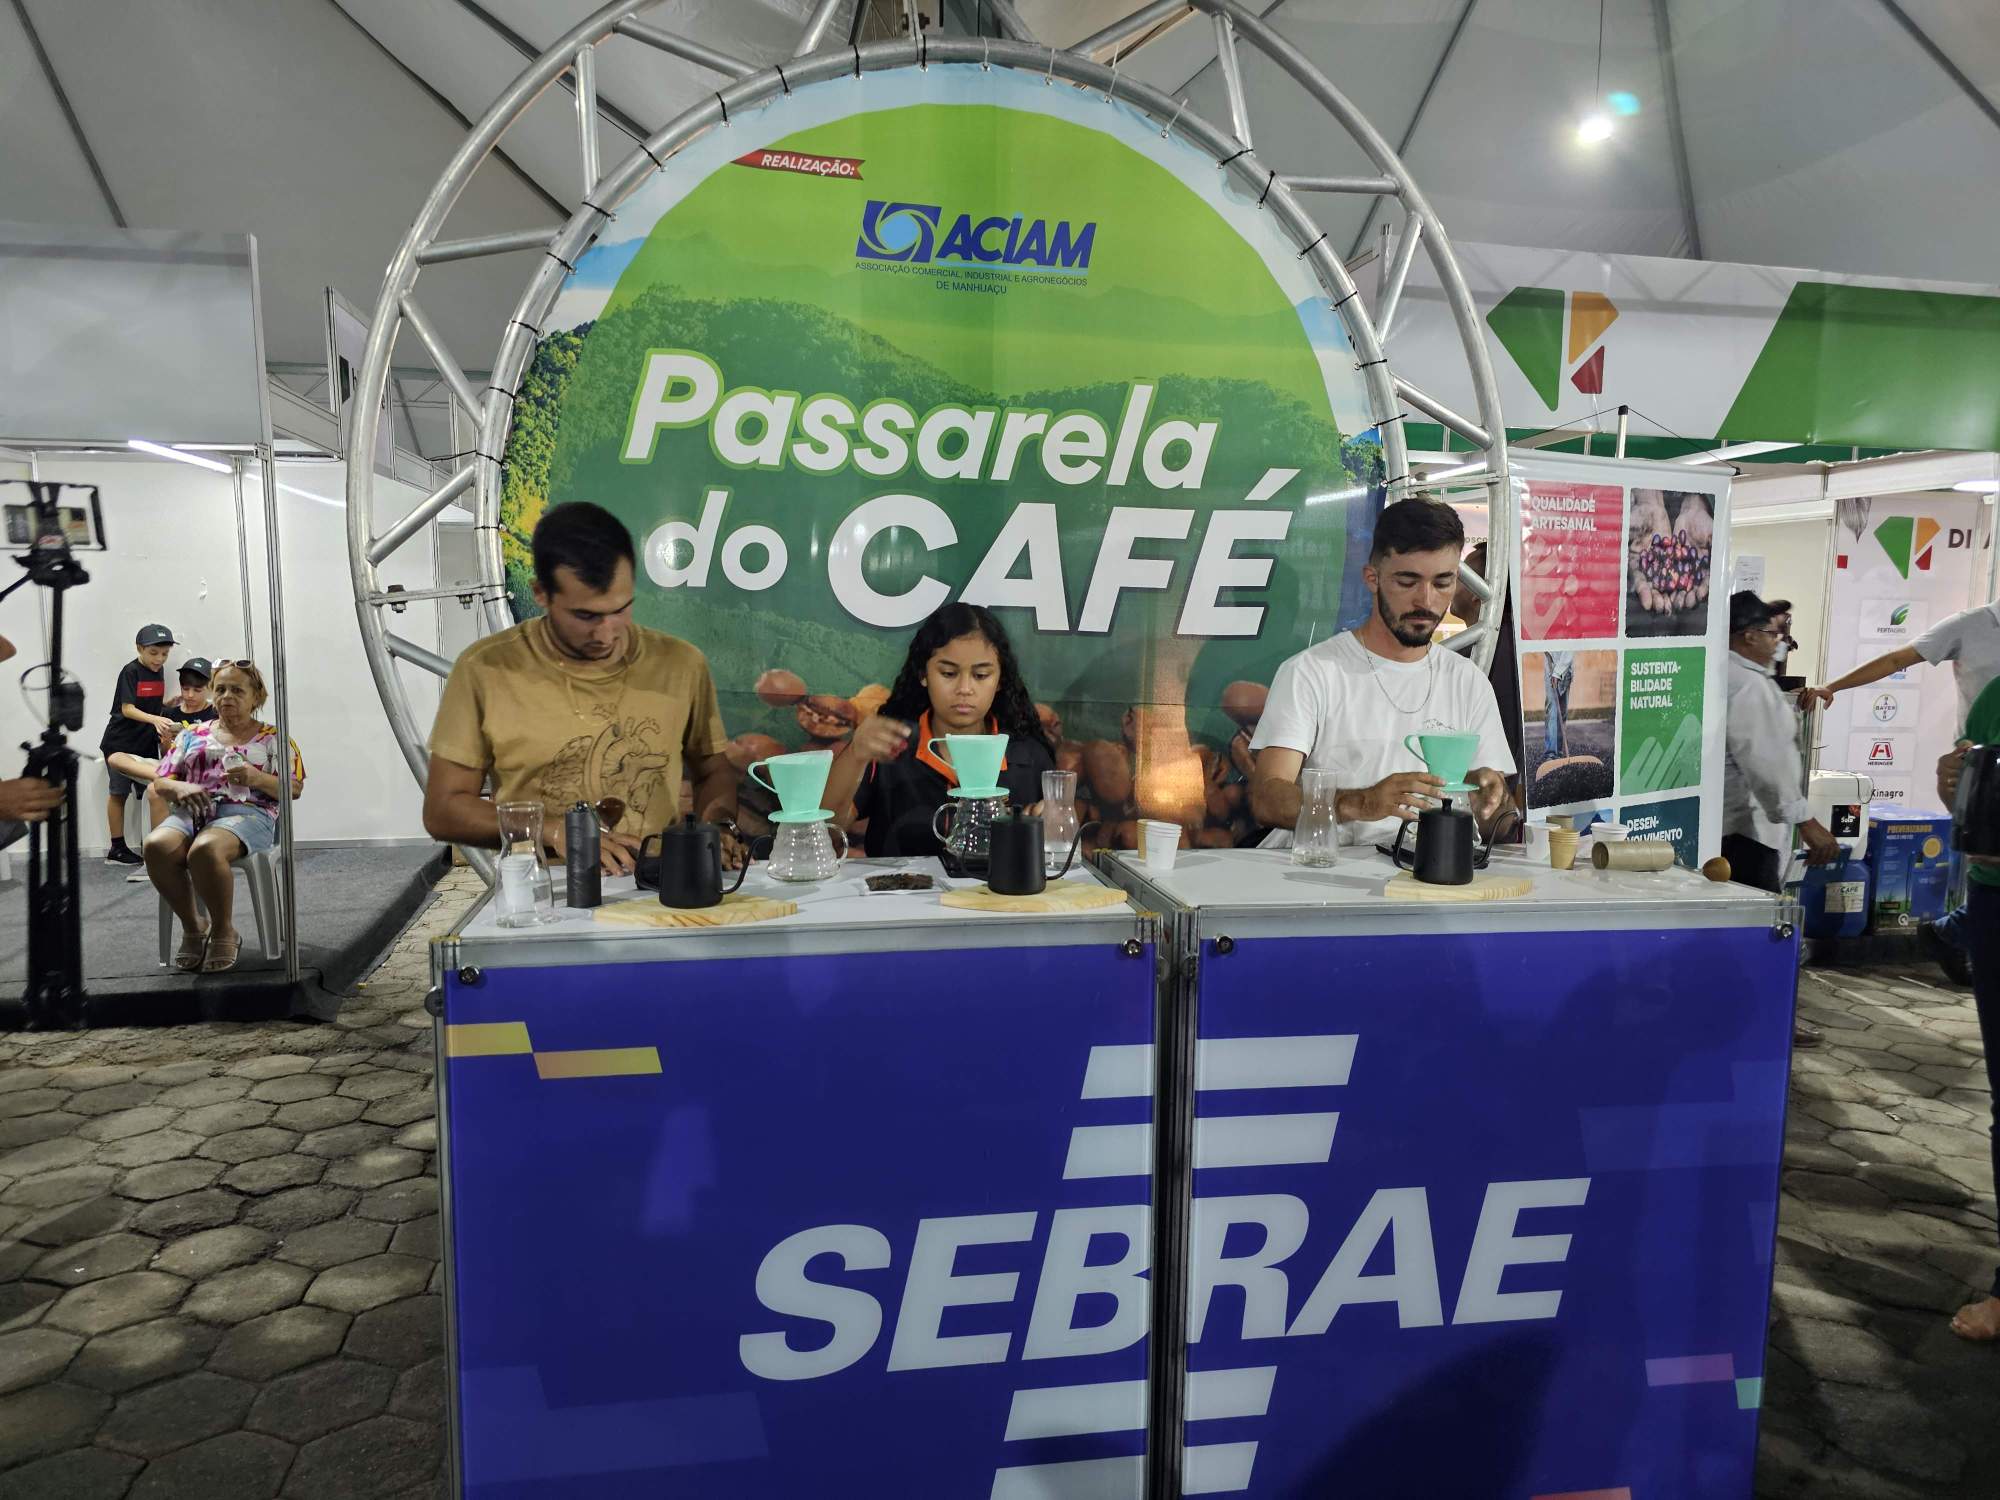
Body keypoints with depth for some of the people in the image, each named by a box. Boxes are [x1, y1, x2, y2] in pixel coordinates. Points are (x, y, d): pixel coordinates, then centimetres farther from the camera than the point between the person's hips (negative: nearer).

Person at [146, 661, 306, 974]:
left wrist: (257, 778, -12)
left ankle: (224, 931, -15)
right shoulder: (192, 735, 25)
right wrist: (180, 788, -4)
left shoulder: (272, 738, 15)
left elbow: (294, 788, 7)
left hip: (246, 811, -4)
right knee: (156, 846, -31)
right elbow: (161, 781, 20)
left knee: (204, 850, -38)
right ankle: (192, 925, -9)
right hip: (192, 811, 4)